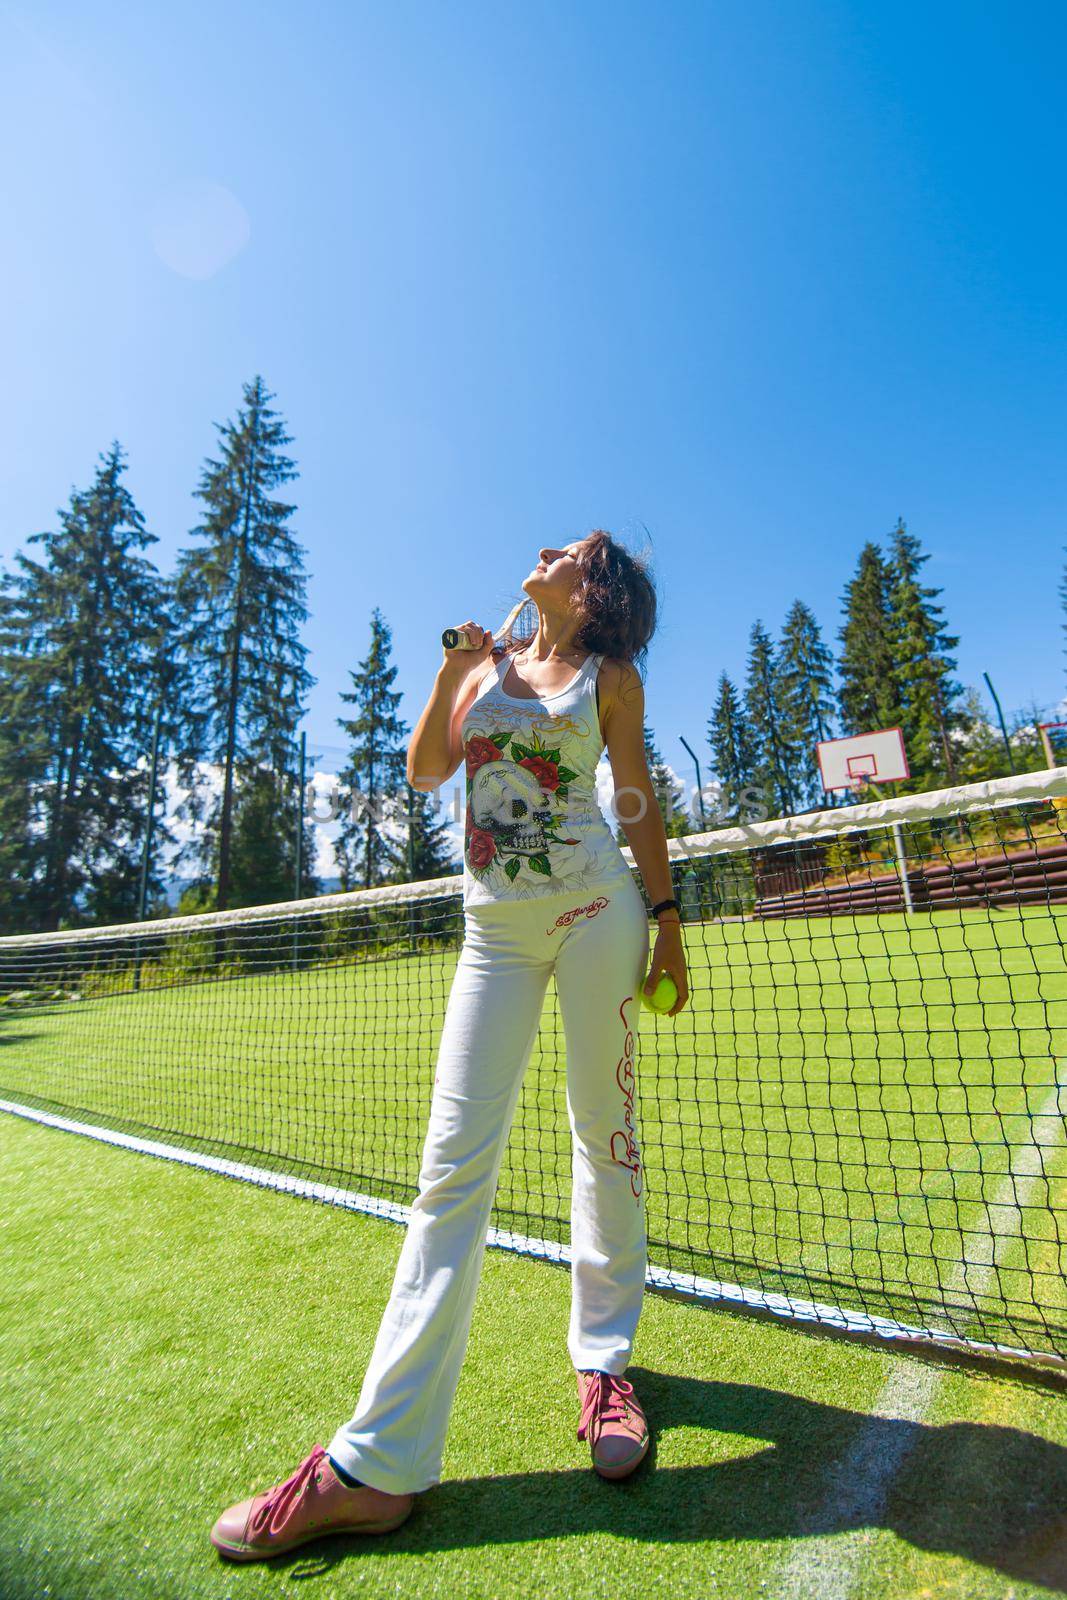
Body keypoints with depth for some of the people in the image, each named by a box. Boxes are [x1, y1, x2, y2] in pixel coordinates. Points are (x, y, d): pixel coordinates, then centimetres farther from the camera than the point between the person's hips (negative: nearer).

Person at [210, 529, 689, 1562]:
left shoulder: (612, 678, 10)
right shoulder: (483, 663, 17)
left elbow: (638, 804, 9)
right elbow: (424, 773, 9)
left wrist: (666, 920, 6)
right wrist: (451, 670, 0)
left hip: (595, 908, -1)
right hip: (496, 924, 2)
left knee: (605, 1134, 6)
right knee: (454, 1159, -2)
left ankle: (602, 1361, 29)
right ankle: (379, 1462, 7)